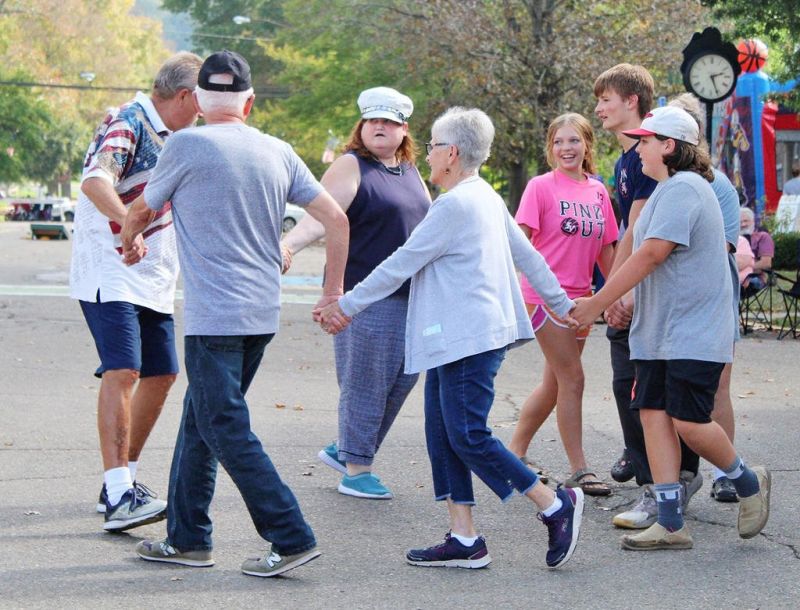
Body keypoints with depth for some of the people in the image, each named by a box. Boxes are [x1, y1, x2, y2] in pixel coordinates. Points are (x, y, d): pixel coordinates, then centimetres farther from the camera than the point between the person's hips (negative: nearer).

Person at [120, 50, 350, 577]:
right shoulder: (279, 153, 8)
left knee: (226, 428, -4)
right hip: (264, 313, 7)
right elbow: (336, 218, 7)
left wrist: (132, 243, 32)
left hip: (215, 316, -7)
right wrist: (334, 289, 17)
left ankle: (292, 538, -10)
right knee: (200, 417, 16)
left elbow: (143, 211, 9)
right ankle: (187, 538, 21)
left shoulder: (187, 145, -6)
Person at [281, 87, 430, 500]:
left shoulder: (410, 172, 17)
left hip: (408, 296, 8)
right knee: (365, 382, -4)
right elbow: (320, 218, -19)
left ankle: (344, 448, 25)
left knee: (402, 378, 11)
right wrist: (286, 245, -35)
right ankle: (355, 470, 6)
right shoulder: (351, 167, -7)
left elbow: (429, 225, 28)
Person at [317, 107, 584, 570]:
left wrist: (347, 307, -5)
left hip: (469, 338, -10)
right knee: (443, 435, 8)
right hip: (456, 339, 10)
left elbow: (401, 264, -12)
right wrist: (562, 305, 33)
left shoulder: (455, 204, -14)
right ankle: (464, 540, 7)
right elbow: (527, 254, 23)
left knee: (468, 436, -9)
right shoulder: (487, 197, 16)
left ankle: (557, 505, -1)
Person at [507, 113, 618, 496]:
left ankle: (514, 454, 24)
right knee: (572, 379, -6)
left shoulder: (598, 191, 9)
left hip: (580, 298, 6)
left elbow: (606, 249, 15)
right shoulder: (541, 187, -6)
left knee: (554, 384, 11)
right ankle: (579, 470, 0)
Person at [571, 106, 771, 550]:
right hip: (658, 332, 10)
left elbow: (650, 255, -21)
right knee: (654, 413, 1)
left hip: (694, 333, -10)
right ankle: (670, 523, 2)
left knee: (689, 422, -10)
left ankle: (749, 481, 16)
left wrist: (596, 305, -18)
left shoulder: (682, 188, -15)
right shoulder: (668, 189, 18)